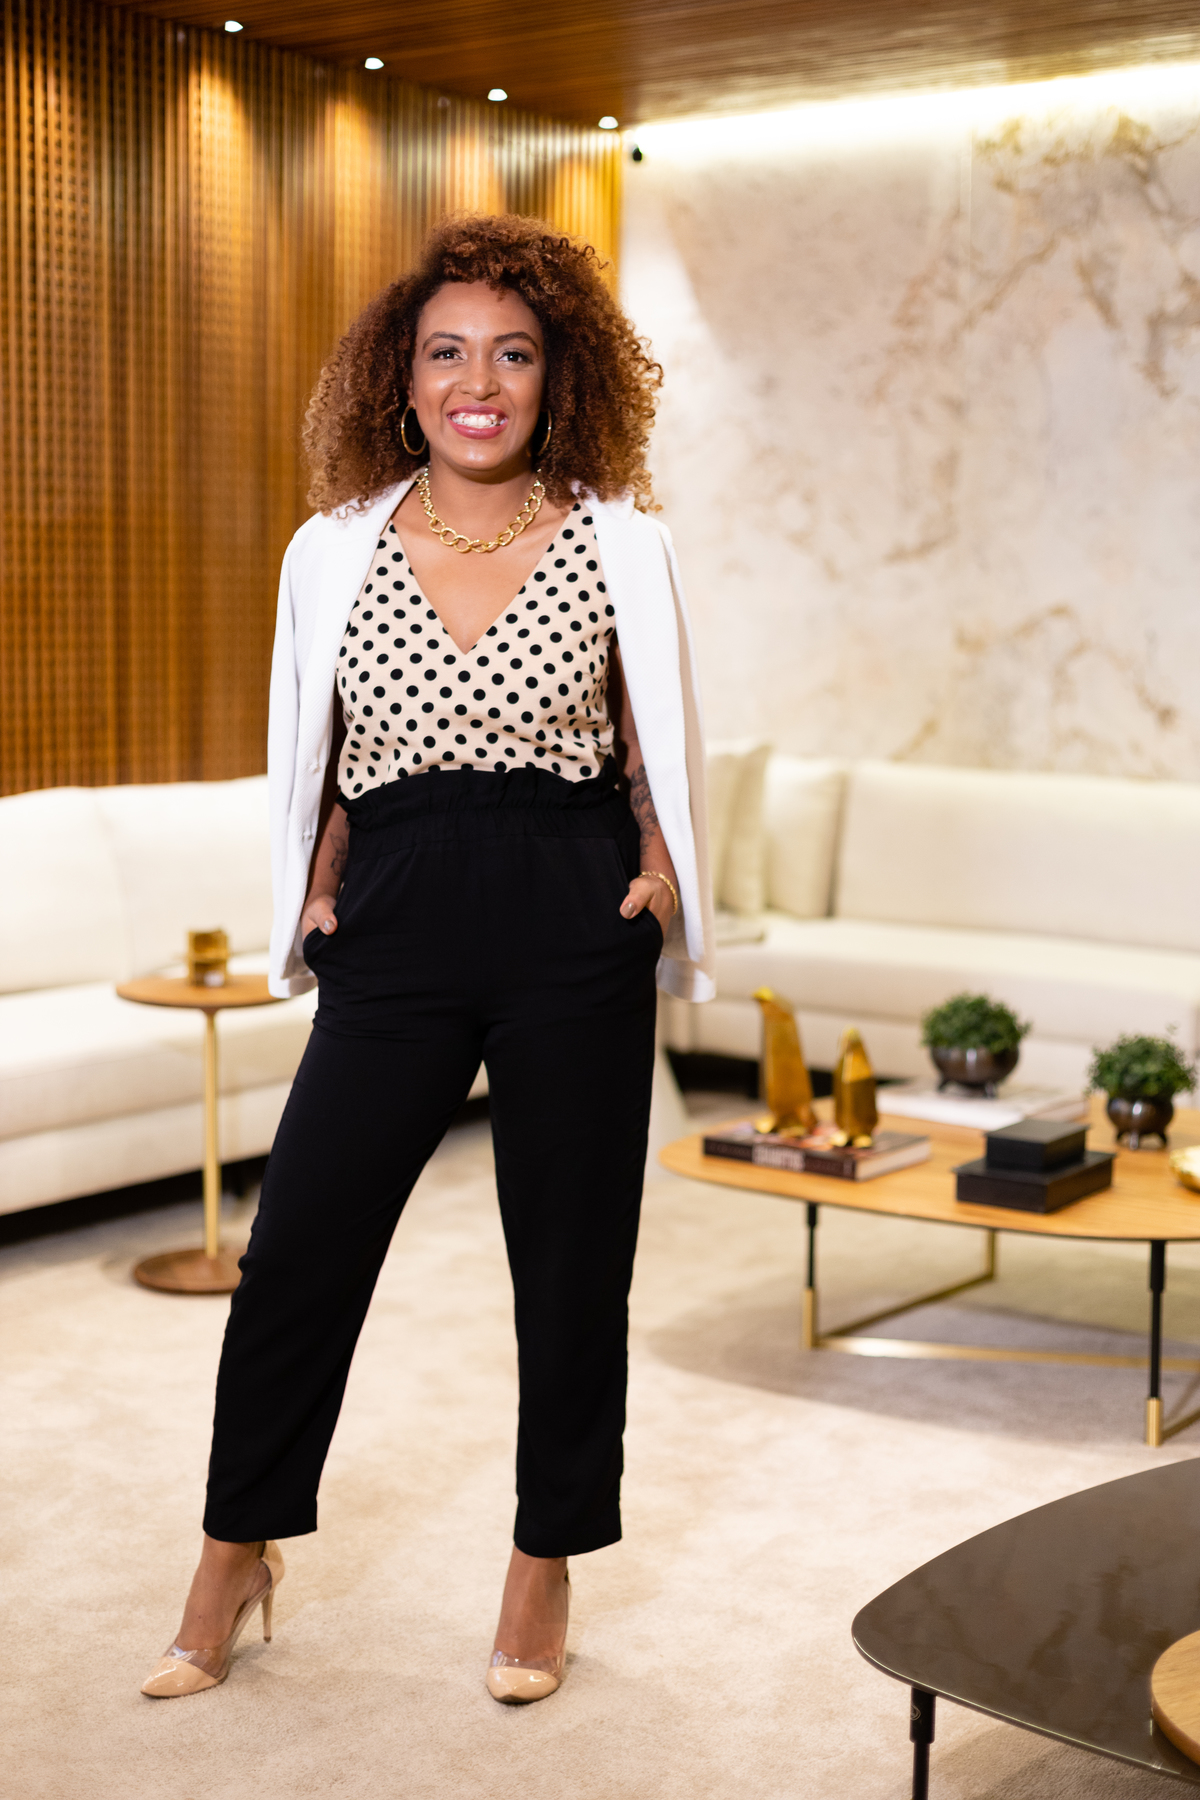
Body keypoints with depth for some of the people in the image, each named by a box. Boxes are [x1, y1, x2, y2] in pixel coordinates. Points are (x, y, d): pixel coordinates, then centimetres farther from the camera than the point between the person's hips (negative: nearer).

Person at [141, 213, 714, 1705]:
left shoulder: (621, 546, 3)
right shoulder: (334, 551, 6)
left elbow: (654, 755, 11)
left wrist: (658, 877, -4)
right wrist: (316, 893, 3)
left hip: (573, 930, -1)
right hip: (396, 929, 1)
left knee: (571, 1257, 7)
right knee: (297, 1247, 2)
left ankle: (546, 1567, 26)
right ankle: (237, 1556, 23)